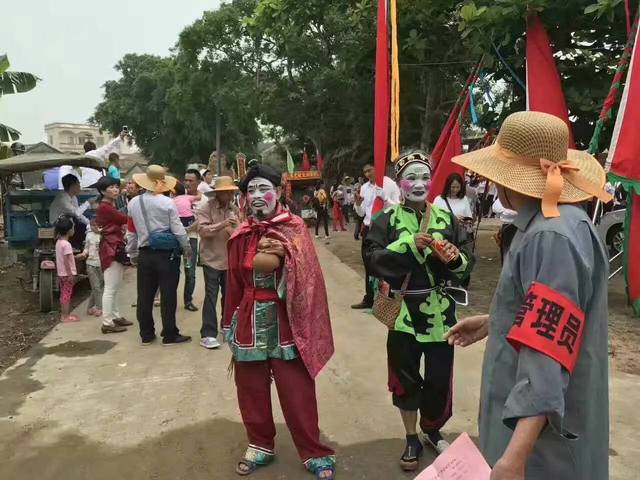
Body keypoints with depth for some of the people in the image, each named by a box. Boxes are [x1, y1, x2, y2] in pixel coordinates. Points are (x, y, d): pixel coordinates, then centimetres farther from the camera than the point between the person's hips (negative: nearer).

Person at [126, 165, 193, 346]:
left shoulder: (133, 203, 1)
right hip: (167, 254, -4)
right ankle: (170, 335, 10)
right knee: (168, 296, 3)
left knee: (145, 296, 11)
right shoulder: (167, 203, -11)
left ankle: (146, 335, 20)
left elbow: (131, 232, 8)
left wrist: (133, 254, 19)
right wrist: (187, 249, 5)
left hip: (144, 254, 4)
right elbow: (178, 229, -9)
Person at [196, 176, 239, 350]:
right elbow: (202, 230, -18)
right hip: (211, 258, -5)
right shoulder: (205, 207, -8)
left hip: (230, 259, 5)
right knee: (211, 296, -5)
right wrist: (222, 224, -29)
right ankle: (208, 334, 0)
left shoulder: (234, 209, 8)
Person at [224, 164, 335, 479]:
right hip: (250, 322, 4)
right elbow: (235, 282, 10)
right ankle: (260, 445, 33)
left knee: (296, 391, 1)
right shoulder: (241, 235, 5)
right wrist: (231, 323, 12)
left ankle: (314, 453, 18)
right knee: (251, 388, 13)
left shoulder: (294, 228, -4)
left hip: (285, 322, -4)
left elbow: (305, 277, -13)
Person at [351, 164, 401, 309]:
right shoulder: (364, 187, 8)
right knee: (369, 267, 14)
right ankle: (369, 299, 26)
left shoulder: (390, 184, -8)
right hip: (368, 229, 6)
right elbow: (361, 213, 11)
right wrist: (357, 204, -9)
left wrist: (385, 198, -25)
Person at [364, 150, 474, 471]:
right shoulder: (386, 220, -3)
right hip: (403, 313, -2)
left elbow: (468, 261, 3)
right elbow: (372, 261, -14)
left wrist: (455, 259, -18)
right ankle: (412, 438, 31)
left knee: (440, 378, 11)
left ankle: (433, 430, 38)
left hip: (440, 312, 2)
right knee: (406, 378, 10)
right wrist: (409, 245, -22)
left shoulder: (446, 217, 4)